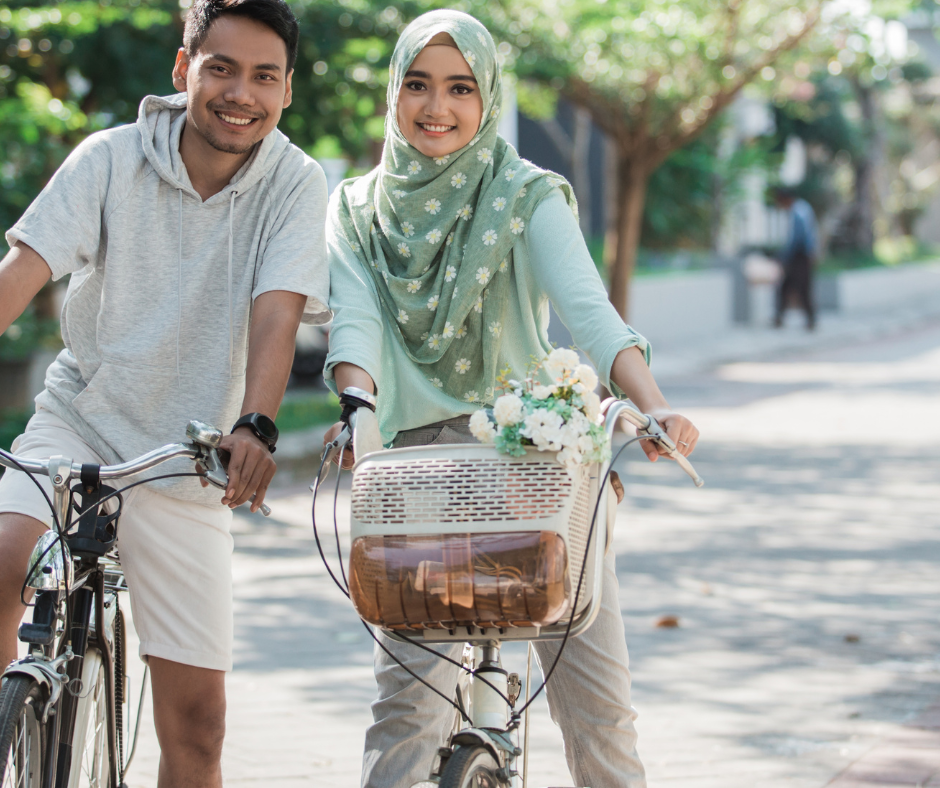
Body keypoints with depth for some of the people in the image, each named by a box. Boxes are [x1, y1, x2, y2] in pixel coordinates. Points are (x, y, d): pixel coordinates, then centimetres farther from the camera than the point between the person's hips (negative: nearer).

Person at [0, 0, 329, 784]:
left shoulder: (295, 184, -8)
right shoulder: (111, 158, -7)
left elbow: (276, 311, -21)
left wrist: (255, 427, -38)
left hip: (186, 458, 1)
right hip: (76, 425, 0)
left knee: (197, 716, 2)